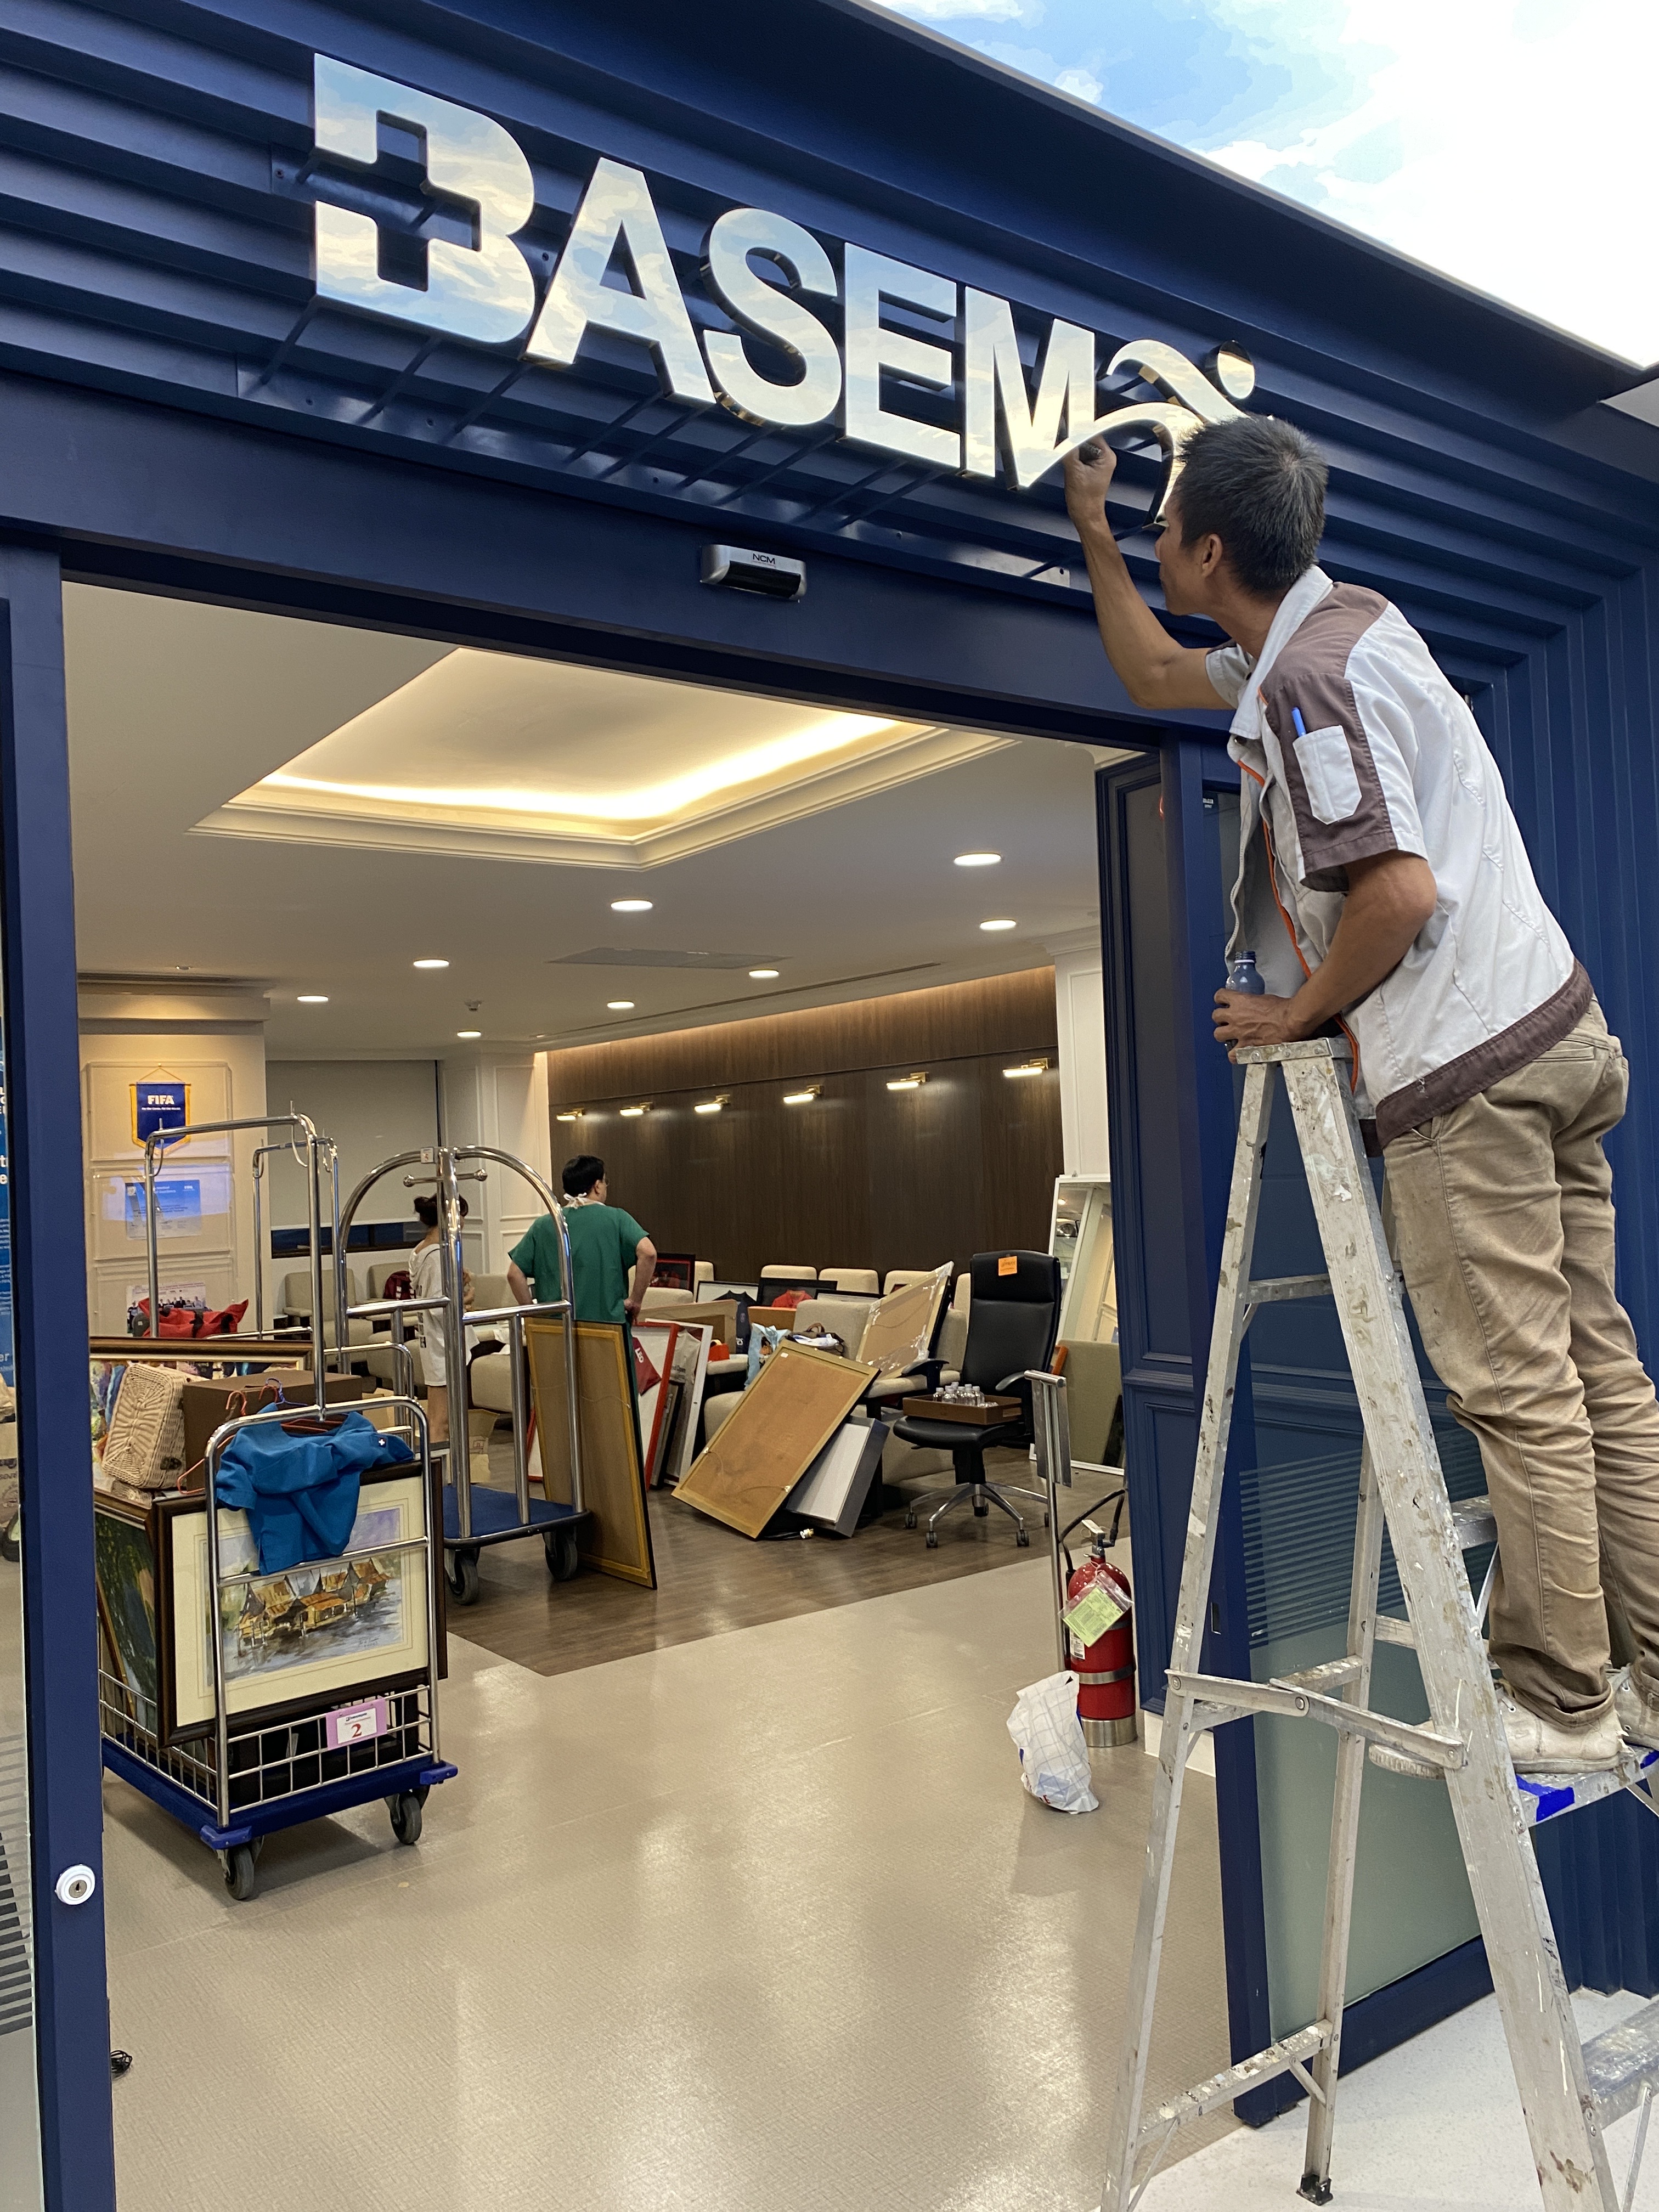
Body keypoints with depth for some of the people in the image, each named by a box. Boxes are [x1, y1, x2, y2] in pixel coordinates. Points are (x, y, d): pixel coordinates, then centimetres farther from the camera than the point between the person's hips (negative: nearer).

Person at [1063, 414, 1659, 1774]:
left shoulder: (1311, 677, -14)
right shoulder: (1337, 623, 18)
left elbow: (1400, 893, -23)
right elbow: (1153, 676, 34)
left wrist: (1298, 1013, -8)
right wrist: (1090, 532, 35)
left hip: (1467, 1068, -10)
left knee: (1518, 1395, -3)